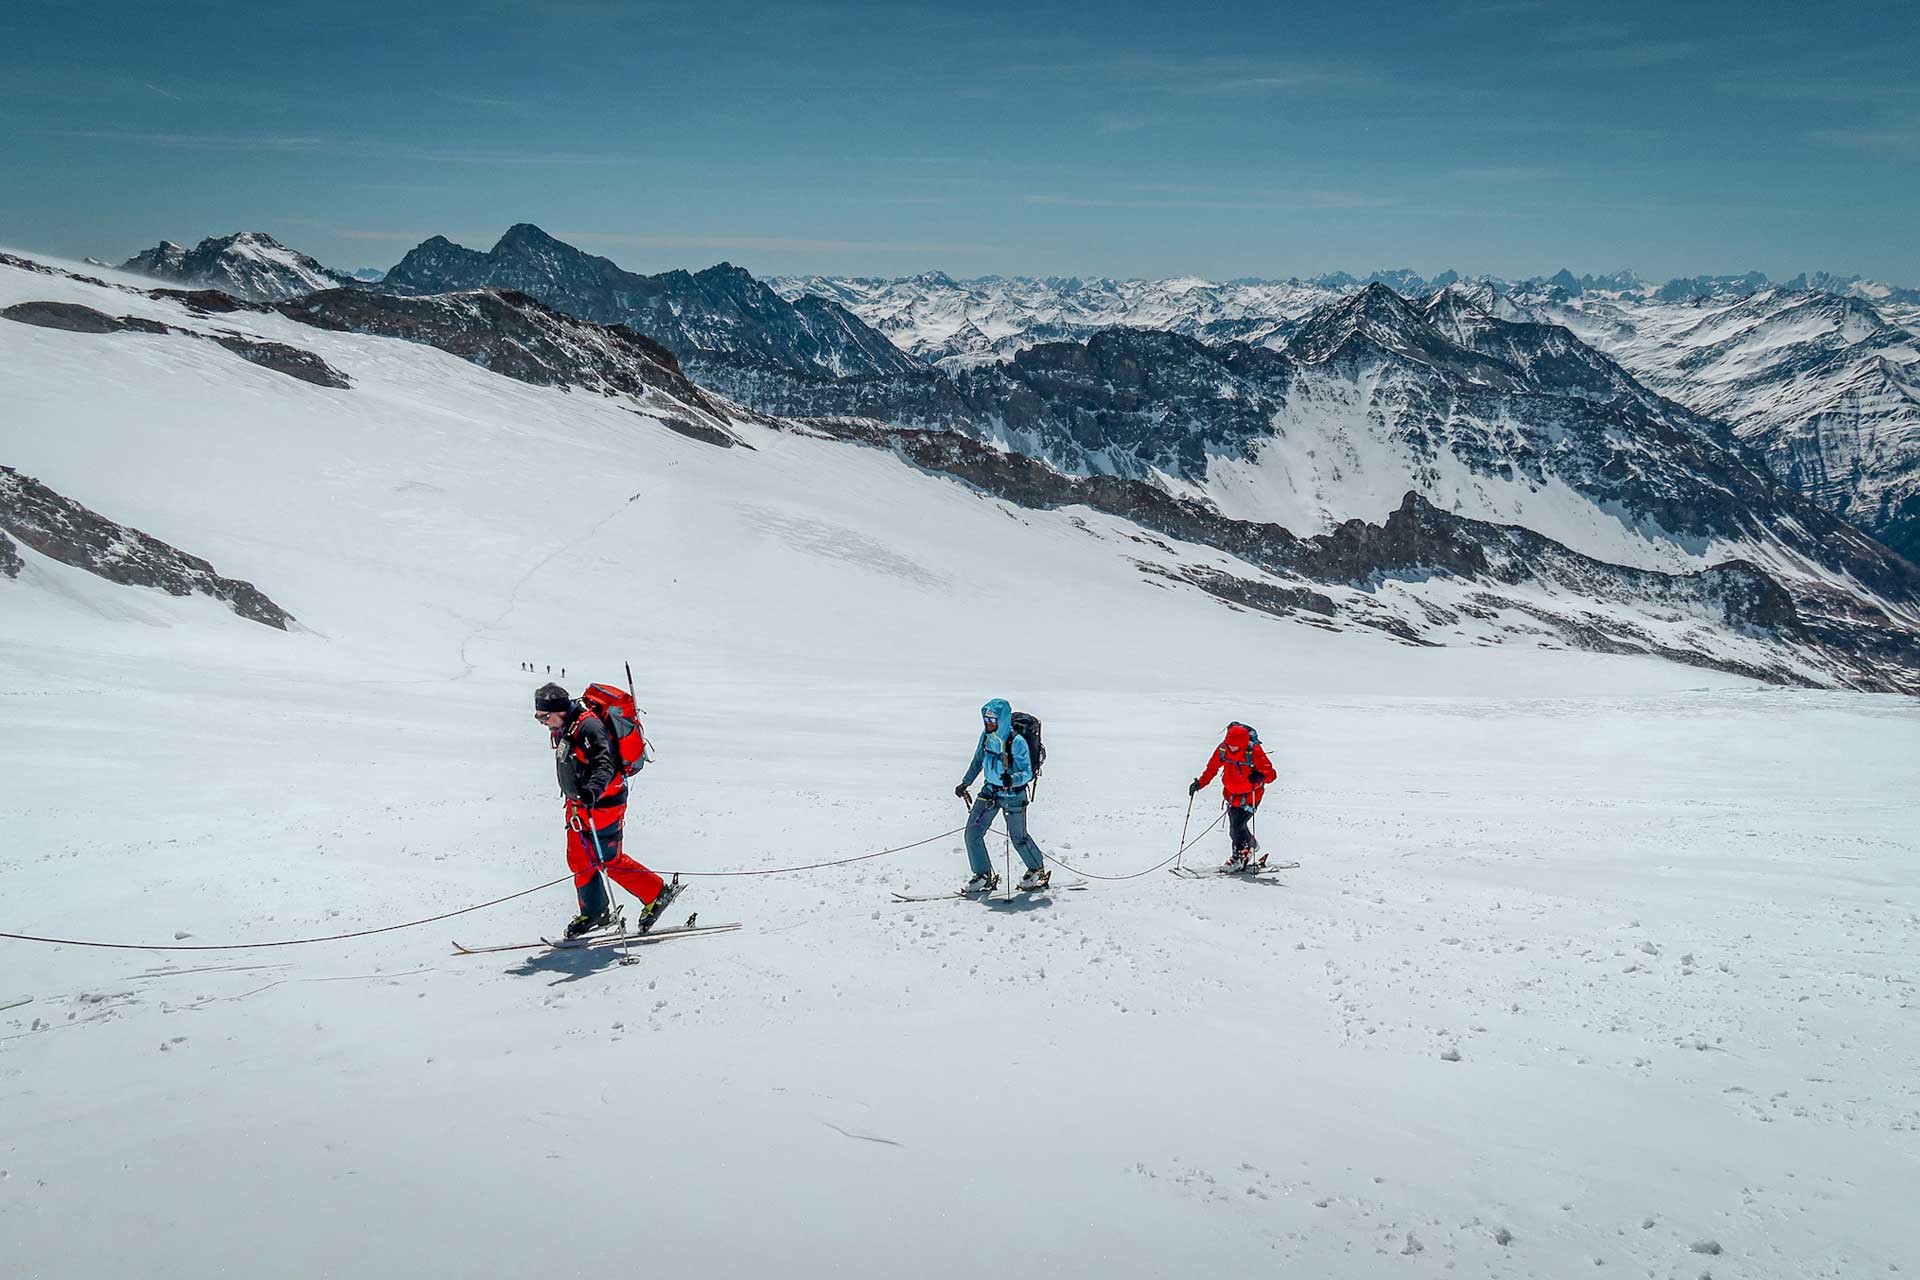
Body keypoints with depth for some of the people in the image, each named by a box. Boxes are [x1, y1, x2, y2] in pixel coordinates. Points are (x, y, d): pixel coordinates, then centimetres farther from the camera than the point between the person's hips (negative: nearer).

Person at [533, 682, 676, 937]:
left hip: (602, 804, -9)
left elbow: (604, 765, -33)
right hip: (579, 803, 9)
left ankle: (657, 893, 12)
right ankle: (594, 912, 25)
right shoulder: (563, 728, 7)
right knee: (579, 859, 11)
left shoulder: (589, 727, -24)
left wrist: (593, 791, -50)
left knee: (608, 859, -2)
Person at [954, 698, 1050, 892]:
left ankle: (1038, 869, 34)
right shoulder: (986, 736, -3)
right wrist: (965, 783, 17)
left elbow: (1027, 773, -21)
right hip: (990, 790, 6)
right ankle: (984, 876, 11)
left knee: (1018, 838, 8)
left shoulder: (1017, 742, -22)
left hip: (1013, 794, -6)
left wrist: (1012, 779, -41)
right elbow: (978, 761, 14)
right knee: (973, 832, -2)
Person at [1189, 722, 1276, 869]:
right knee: (1234, 828, 13)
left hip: (1251, 794, -5)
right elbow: (1212, 768, 5)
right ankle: (1251, 845, 43)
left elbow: (1271, 773, -23)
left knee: (1237, 826, -15)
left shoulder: (1254, 751, -24)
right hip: (1232, 793, 5)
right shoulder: (1223, 749, -11)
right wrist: (1200, 783, -4)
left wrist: (1259, 777, -44)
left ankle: (1239, 856, 8)